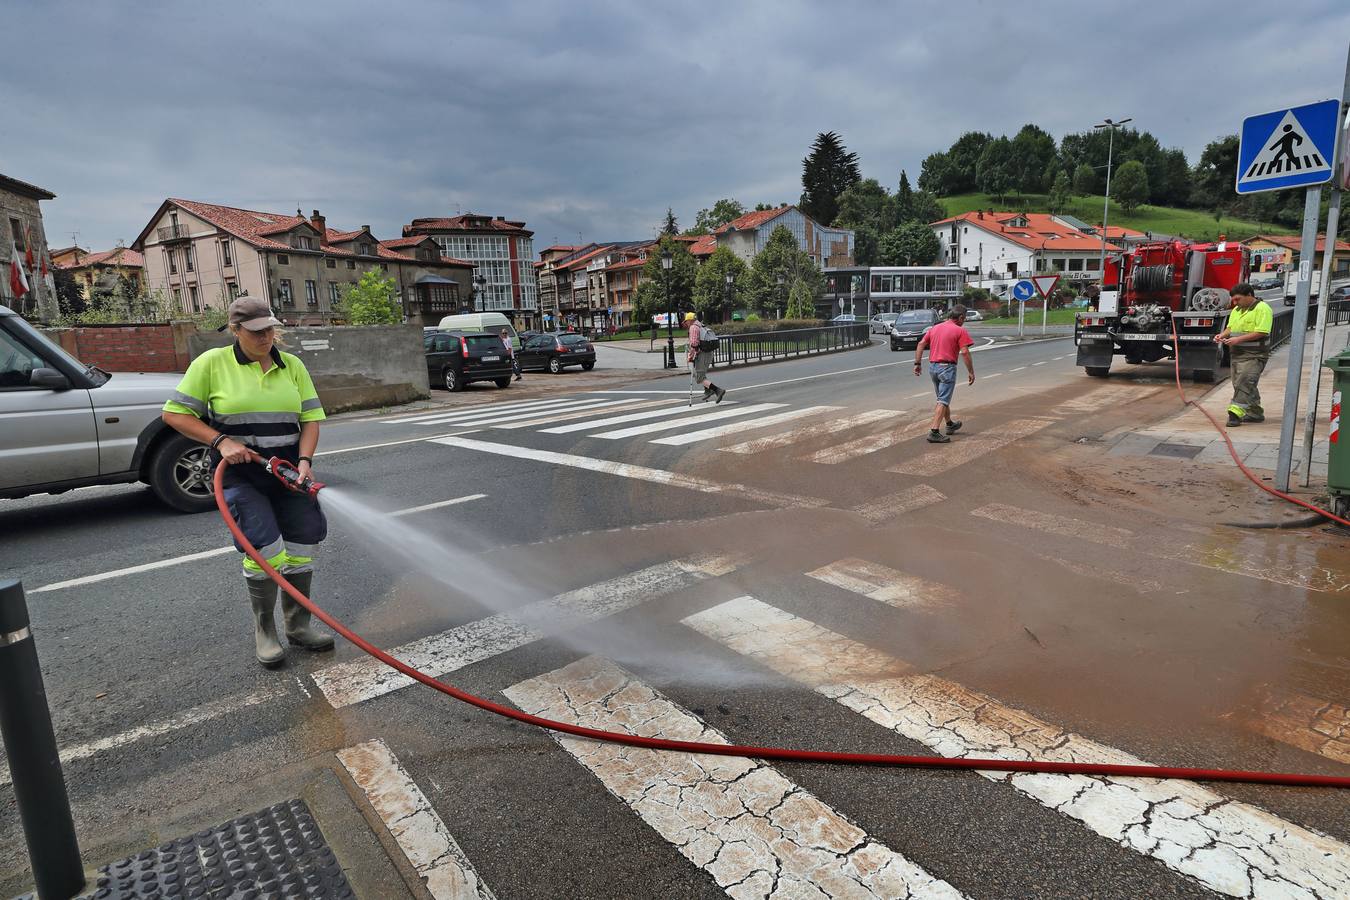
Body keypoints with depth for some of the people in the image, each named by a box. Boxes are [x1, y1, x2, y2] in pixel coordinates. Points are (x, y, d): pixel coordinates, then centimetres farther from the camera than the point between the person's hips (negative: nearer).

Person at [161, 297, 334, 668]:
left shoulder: (292, 366, 7)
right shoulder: (212, 363, -2)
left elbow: (310, 418, 4)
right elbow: (175, 414, -1)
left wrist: (304, 461, -12)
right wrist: (221, 441, -13)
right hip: (240, 472, -4)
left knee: (302, 547, 4)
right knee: (265, 548, -14)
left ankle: (298, 625, 21)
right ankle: (263, 629, 8)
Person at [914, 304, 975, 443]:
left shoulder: (935, 328, 12)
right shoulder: (960, 331, -6)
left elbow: (921, 344, 8)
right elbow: (964, 352, -14)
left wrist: (918, 363, 10)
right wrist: (971, 372, -9)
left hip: (932, 367, 7)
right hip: (947, 368, -7)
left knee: (943, 398, 22)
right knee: (943, 401, -7)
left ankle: (950, 424, 39)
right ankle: (934, 432, -16)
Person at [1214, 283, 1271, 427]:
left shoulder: (1262, 309, -10)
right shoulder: (1236, 310, 16)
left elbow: (1261, 332, -18)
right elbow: (1230, 327, 23)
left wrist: (1238, 339, -21)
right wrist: (1222, 335, 2)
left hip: (1253, 356, -8)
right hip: (1237, 354, 8)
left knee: (1244, 383, -15)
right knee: (1240, 383, 11)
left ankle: (1236, 412, -20)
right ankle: (1255, 413, 22)